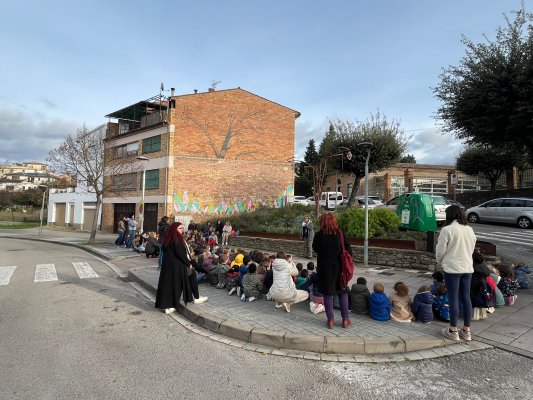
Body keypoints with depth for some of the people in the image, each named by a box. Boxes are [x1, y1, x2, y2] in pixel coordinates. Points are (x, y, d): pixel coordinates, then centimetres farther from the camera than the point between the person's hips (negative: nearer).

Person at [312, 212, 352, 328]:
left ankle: (330, 320, 15)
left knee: (327, 294, 10)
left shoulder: (319, 235, -12)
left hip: (324, 268, -1)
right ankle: (345, 319, 20)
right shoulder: (340, 234, -7)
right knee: (343, 292, 16)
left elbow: (315, 249, 5)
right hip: (339, 268, 2)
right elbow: (349, 250, -5)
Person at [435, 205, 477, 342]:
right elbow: (472, 248, 15)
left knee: (453, 299, 1)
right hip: (467, 268, 6)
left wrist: (440, 261, 9)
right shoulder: (469, 229, 8)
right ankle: (466, 331, 19)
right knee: (466, 298, 11)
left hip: (452, 268, -6)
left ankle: (453, 331, 10)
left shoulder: (447, 229, -13)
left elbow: (440, 250, -9)